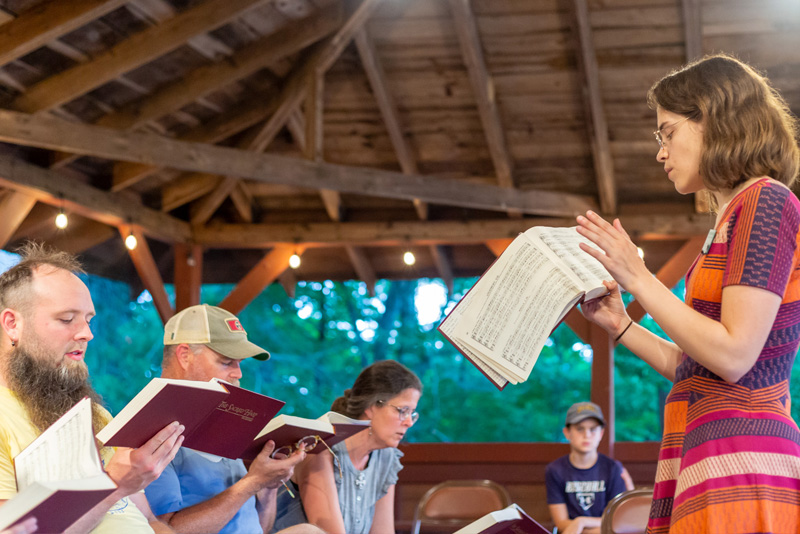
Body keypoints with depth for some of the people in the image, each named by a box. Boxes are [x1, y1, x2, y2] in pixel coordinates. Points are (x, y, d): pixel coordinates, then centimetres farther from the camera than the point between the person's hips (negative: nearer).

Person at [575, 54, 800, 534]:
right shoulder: (734, 217, 20)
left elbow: (733, 356, -16)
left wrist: (639, 279, -11)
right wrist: (621, 326, 18)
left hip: (739, 461, -9)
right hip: (703, 455, 9)